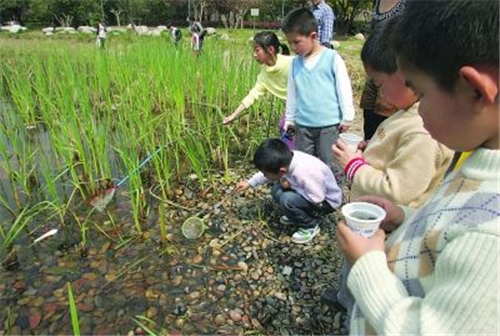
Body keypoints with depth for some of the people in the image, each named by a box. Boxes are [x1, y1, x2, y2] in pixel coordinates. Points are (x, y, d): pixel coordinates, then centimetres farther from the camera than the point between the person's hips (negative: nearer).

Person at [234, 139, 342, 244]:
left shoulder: (305, 174, -40)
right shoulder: (287, 159, -18)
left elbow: (317, 201, -28)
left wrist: (291, 185, -23)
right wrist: (250, 183, -1)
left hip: (326, 201, -7)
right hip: (312, 191, 7)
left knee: (286, 200, -28)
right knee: (276, 190, -2)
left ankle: (311, 225, -3)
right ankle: (296, 215, 17)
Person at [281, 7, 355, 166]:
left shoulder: (332, 58, -8)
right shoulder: (295, 63, 6)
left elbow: (344, 89, -5)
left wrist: (347, 117, -3)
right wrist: (289, 118, 20)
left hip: (329, 125, -4)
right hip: (302, 126, 5)